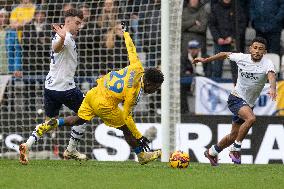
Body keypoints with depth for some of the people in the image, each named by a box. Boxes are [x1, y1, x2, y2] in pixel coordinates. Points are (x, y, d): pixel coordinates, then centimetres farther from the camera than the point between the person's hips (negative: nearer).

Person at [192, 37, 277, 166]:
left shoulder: (267, 64, -13)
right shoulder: (241, 58, -7)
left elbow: (271, 75, -35)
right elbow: (225, 54, 12)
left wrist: (272, 88, -56)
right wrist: (206, 60, 17)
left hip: (249, 104, 3)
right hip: (236, 98, -3)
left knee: (234, 135, 11)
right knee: (251, 118, -31)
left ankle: (212, 152, 35)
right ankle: (235, 149, -17)